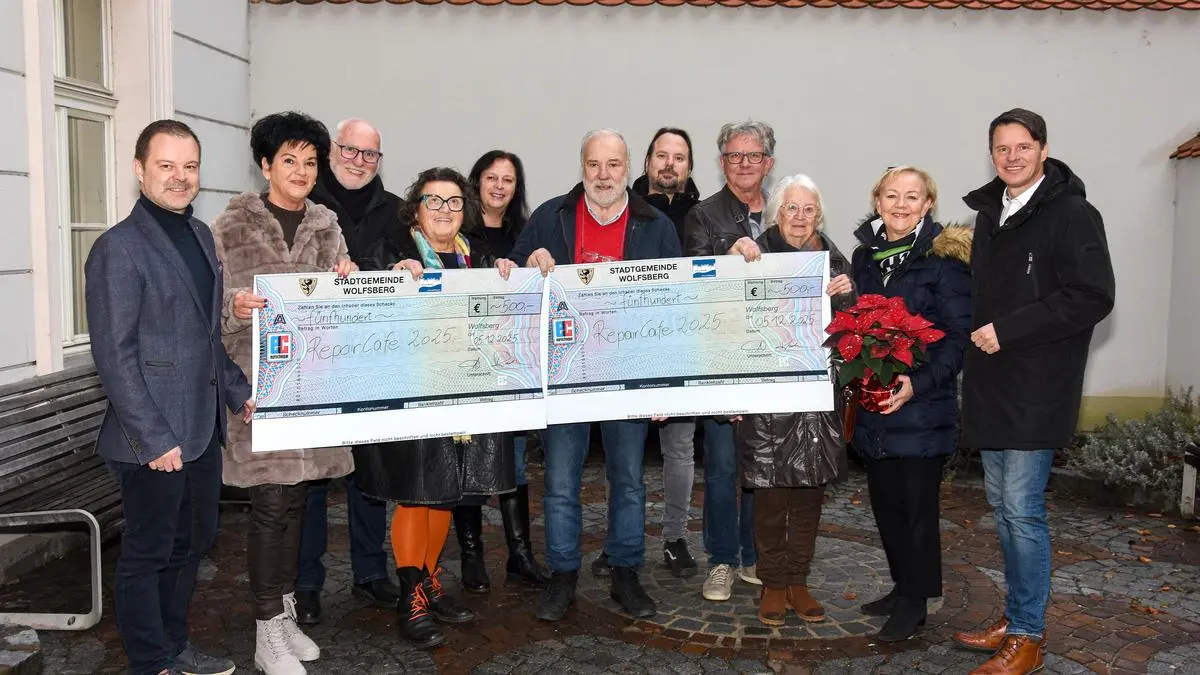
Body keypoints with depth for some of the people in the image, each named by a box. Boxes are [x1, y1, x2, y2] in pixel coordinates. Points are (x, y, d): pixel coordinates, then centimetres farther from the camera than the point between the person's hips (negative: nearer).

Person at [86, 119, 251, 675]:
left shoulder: (199, 235, 11)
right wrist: (154, 438, -18)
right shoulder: (118, 249, -13)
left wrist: (237, 392, 11)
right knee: (148, 554, 8)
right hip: (155, 441, -8)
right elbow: (113, 357, -16)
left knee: (193, 542, 19)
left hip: (204, 429, 8)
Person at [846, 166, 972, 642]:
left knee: (918, 503, 2)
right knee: (885, 499, 13)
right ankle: (902, 587, 30)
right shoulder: (864, 256, 9)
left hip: (922, 406, -6)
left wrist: (919, 383, -22)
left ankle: (914, 601, 16)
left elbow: (959, 337, -11)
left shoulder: (943, 259, -8)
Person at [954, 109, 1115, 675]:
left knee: (1022, 509, -5)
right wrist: (977, 336, 8)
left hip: (1037, 391, -8)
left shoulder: (1072, 214, -9)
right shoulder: (989, 214, 15)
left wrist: (1008, 330, -18)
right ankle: (1014, 620, 27)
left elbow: (1092, 297, -17)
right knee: (1001, 505, 14)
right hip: (990, 385, 8)